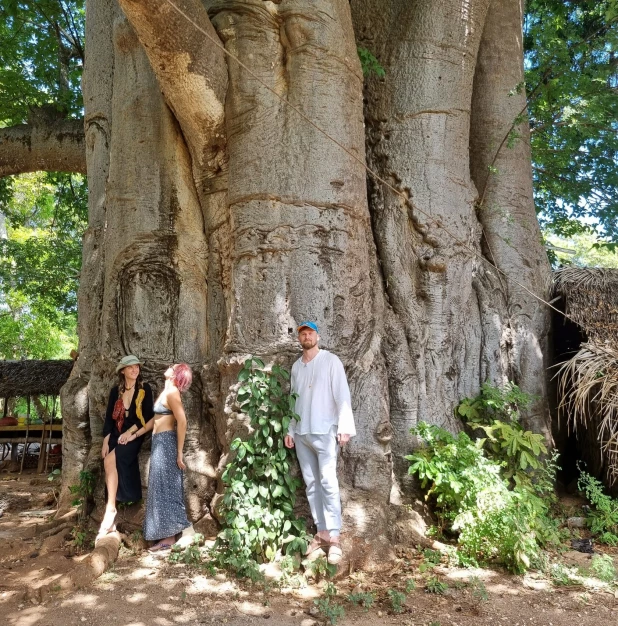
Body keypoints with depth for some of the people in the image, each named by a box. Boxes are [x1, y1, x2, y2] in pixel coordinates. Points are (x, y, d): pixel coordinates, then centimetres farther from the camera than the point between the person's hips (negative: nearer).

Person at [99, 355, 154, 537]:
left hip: (135, 435, -4)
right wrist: (105, 443, -2)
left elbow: (148, 416, -5)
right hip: (116, 436, 4)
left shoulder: (145, 389, -2)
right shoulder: (116, 391, 8)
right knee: (111, 464, -15)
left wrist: (129, 432, -12)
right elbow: (109, 418, 6)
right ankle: (110, 521, -9)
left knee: (110, 460, -28)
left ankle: (110, 508, -20)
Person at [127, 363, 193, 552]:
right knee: (162, 487, 12)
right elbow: (155, 419, 22)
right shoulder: (166, 392, 14)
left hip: (166, 443, -10)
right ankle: (167, 534, 20)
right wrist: (135, 434, 22)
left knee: (165, 487, -4)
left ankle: (169, 536, 3)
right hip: (159, 442, 10)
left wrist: (179, 453, -22)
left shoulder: (172, 392, -15)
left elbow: (182, 422, -22)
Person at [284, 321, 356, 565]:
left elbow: (342, 395, -9)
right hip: (301, 433, 6)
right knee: (311, 484, 9)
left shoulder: (331, 361, -4)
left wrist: (345, 427, -16)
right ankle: (322, 533, 18)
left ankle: (334, 538, -4)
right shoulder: (296, 366, 13)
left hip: (324, 431, -6)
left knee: (328, 483, -10)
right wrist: (290, 430, 14)